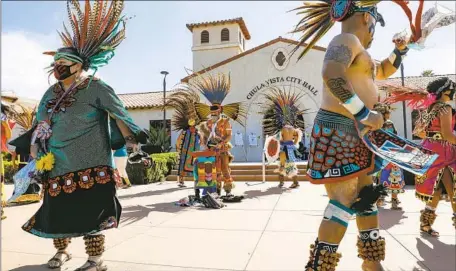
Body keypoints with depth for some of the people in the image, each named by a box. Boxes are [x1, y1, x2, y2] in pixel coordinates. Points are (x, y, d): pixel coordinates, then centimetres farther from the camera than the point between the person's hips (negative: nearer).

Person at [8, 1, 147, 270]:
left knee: (88, 210, -5)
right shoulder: (52, 92, 14)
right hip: (57, 164, 7)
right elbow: (40, 125, 19)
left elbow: (119, 114, -7)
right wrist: (35, 154, 16)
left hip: (88, 165, -7)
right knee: (57, 208, 14)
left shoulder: (94, 87, -6)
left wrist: (131, 140, -9)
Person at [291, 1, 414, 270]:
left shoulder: (359, 51, 24)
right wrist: (366, 115, -24)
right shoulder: (347, 40, -9)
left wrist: (400, 50, 24)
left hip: (355, 133, 11)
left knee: (366, 196, 16)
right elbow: (331, 76, -30)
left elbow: (383, 72, 41)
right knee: (344, 201, -13)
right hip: (338, 130, -11)